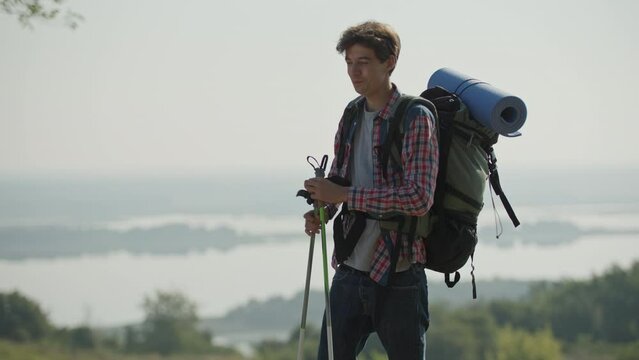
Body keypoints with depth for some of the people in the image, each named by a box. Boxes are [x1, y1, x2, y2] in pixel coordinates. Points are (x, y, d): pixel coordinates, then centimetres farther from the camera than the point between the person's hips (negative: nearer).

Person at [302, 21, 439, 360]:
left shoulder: (416, 118, -12)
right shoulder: (352, 115, 9)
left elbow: (420, 197, -23)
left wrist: (344, 195, -22)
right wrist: (321, 211, 0)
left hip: (398, 277, -6)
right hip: (350, 271, 6)